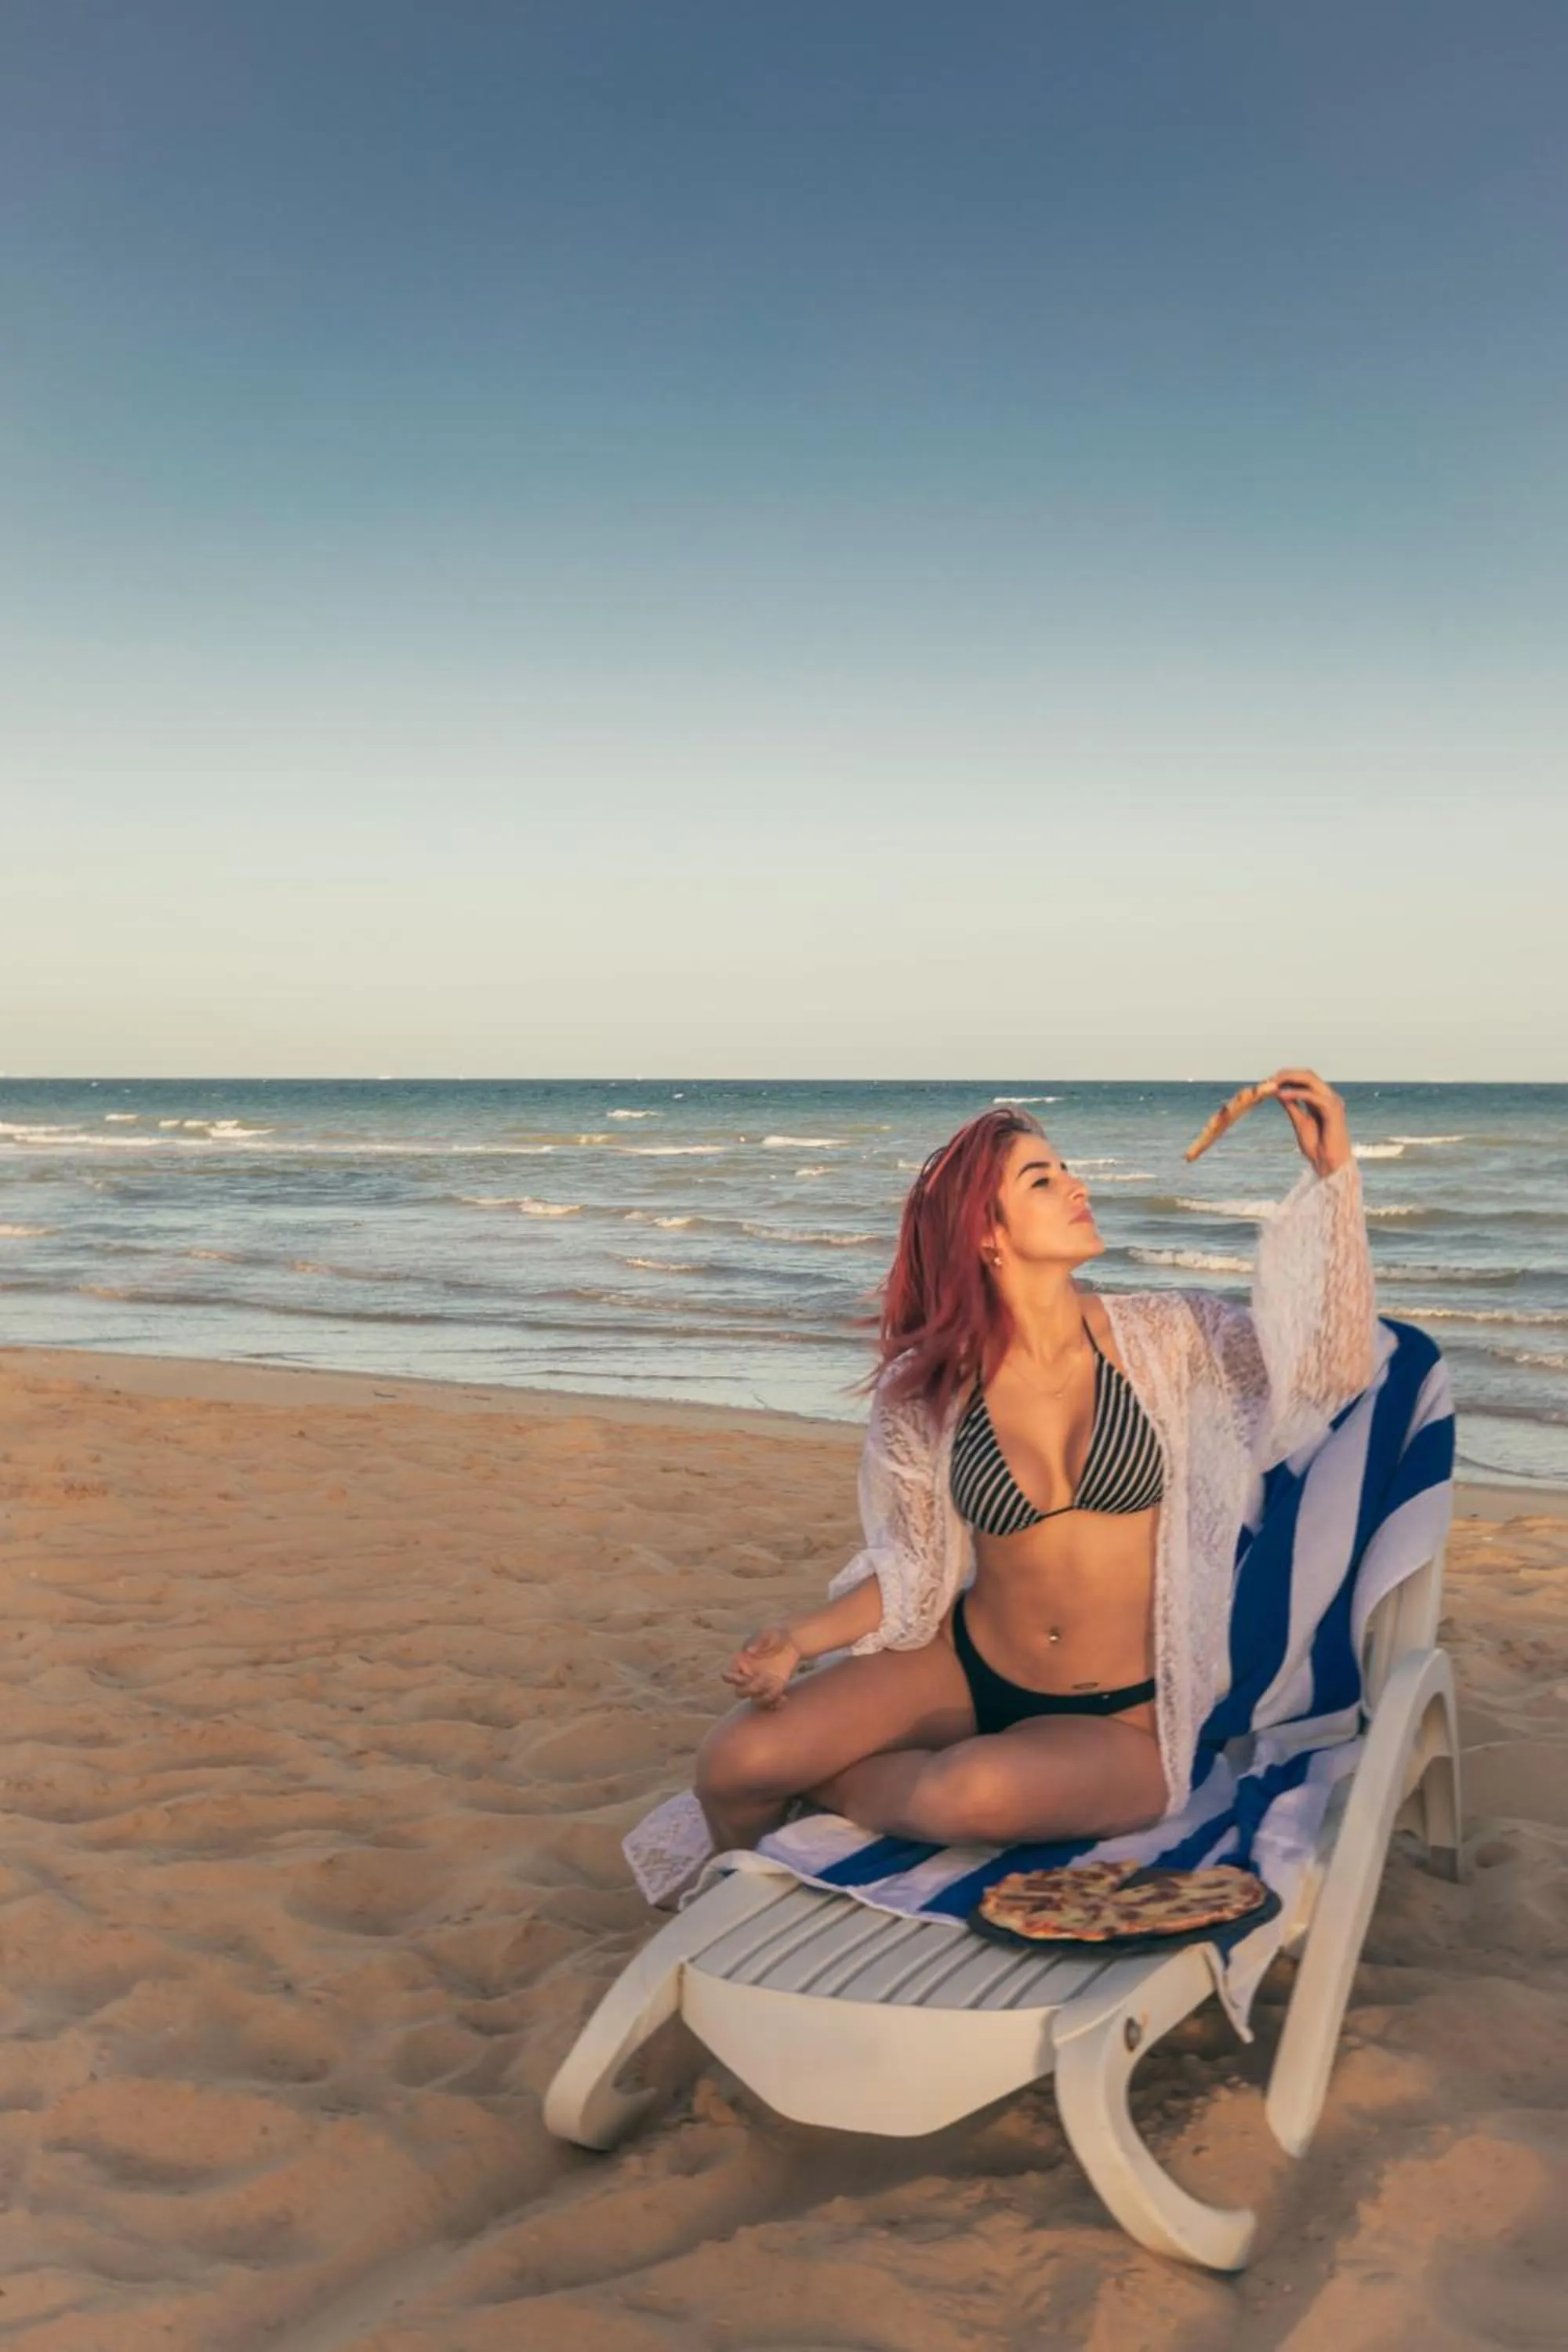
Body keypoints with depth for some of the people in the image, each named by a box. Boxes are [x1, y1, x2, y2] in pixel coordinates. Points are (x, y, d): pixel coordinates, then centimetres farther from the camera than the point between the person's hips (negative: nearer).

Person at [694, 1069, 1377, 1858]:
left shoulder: (1161, 1339, -8)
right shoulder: (927, 1389, -7)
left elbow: (1333, 1369, -16)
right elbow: (912, 1571, 2)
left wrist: (1333, 1172, -23)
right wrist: (798, 1639, -12)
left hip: (1119, 1720, -1)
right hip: (965, 1669, 2)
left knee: (975, 1794, -34)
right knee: (735, 1764, -16)